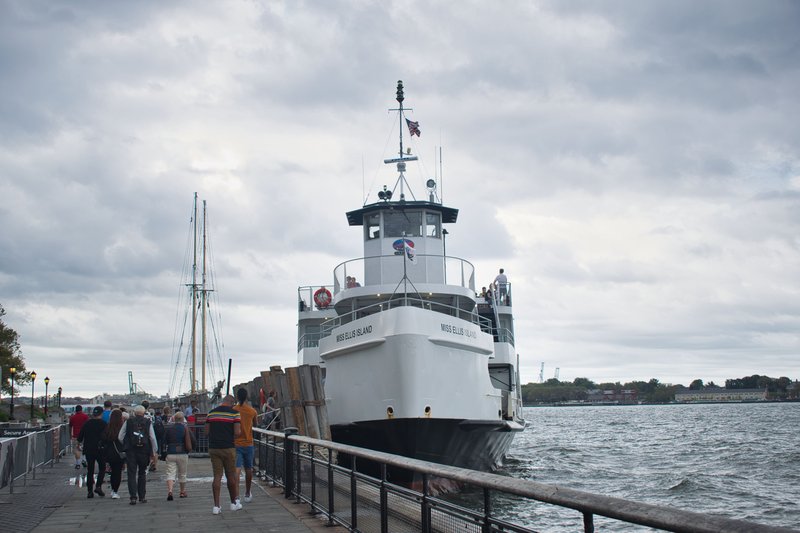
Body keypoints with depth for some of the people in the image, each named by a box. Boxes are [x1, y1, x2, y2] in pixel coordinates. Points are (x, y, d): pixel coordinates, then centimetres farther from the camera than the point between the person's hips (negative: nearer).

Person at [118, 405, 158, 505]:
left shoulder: (128, 422, 2)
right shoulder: (148, 423, 1)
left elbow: (120, 437, 3)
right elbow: (153, 438, -1)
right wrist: (154, 453, 6)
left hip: (131, 451, -1)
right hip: (144, 451, 1)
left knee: (131, 474, 1)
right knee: (142, 474, 14)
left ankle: (133, 497, -9)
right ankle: (142, 497, 14)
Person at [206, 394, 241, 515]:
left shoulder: (211, 412, 6)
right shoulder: (234, 413, -6)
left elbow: (207, 431, 7)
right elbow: (237, 432, -13)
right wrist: (239, 432, 9)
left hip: (213, 447, 3)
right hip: (228, 447, -3)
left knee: (217, 476, 4)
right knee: (231, 476, 9)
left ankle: (216, 506, -2)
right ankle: (233, 503, 21)